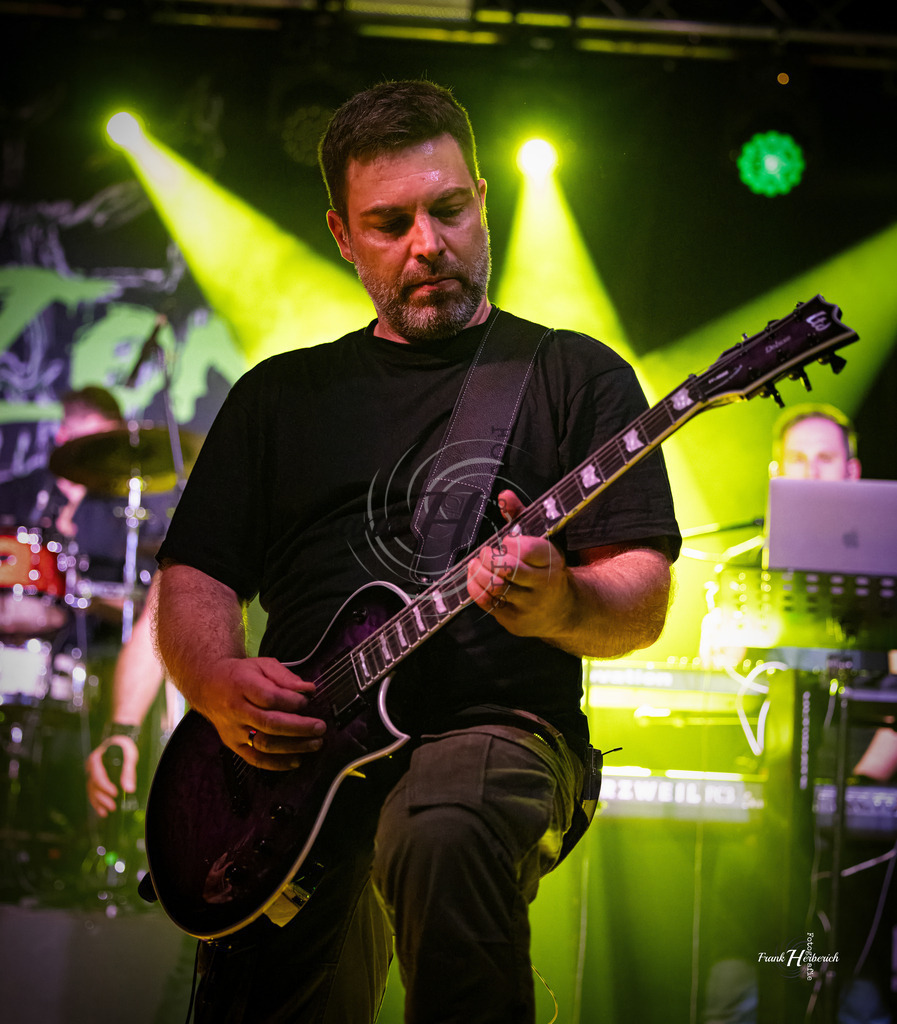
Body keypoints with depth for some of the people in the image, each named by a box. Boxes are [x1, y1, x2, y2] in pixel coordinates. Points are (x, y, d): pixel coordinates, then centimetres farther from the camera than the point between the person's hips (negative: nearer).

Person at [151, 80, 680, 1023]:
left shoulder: (577, 377, 11)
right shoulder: (280, 395, 21)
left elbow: (643, 606, 3)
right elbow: (193, 579, 17)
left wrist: (558, 605, -21)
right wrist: (222, 688, -5)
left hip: (497, 733, -2)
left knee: (441, 832, -38)